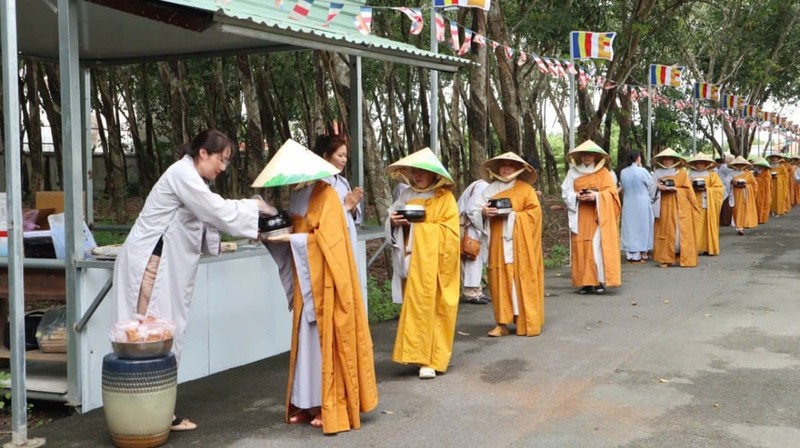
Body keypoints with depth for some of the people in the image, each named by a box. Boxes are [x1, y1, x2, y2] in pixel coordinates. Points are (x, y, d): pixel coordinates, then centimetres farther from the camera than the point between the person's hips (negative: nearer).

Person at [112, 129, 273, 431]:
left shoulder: (192, 179, 18)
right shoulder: (182, 173, -13)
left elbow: (208, 218, 15)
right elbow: (217, 211, -18)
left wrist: (250, 227, 5)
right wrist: (253, 206, -5)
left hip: (167, 266, 10)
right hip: (150, 265, -10)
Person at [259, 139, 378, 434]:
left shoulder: (325, 195, -12)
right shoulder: (299, 195, 12)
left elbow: (325, 239, -18)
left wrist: (289, 239, -19)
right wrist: (276, 235, -1)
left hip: (324, 281, -8)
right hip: (306, 280, 8)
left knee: (325, 339, -4)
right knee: (307, 339, 8)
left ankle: (331, 406, 2)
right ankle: (309, 403, 13)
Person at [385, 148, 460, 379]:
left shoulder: (445, 198, -1)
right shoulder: (406, 195, 11)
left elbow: (450, 231, -8)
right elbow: (393, 222, 13)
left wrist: (419, 226, -14)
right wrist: (394, 222, -10)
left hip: (435, 262, -3)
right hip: (412, 260, 4)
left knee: (433, 308, -4)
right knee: (415, 307, 1)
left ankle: (430, 359, -1)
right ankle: (422, 356, 8)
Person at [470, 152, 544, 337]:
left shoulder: (525, 189, 3)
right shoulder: (490, 189, 11)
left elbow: (534, 212, -5)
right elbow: (473, 211, 8)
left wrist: (511, 215, -14)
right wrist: (484, 212, -13)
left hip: (519, 244, -3)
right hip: (498, 245, 3)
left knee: (522, 282, -3)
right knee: (500, 283, 0)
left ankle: (527, 322, 2)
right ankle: (502, 323, 2)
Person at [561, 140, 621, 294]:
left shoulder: (603, 172, 5)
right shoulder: (573, 172, 9)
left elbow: (611, 192, -1)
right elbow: (565, 192, 6)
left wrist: (596, 196, -18)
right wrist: (576, 196, -14)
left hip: (598, 216, -2)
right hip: (580, 217, 2)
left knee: (597, 246, -10)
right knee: (581, 247, -3)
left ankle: (600, 281, -5)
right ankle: (585, 282, 1)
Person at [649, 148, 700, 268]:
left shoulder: (682, 173, 7)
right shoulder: (657, 173, 9)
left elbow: (688, 190, 3)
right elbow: (652, 189, 3)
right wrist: (658, 187, -14)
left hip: (680, 206, 0)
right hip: (664, 206, 0)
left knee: (681, 231, -2)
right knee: (665, 231, -2)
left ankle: (683, 257, 2)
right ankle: (665, 259, -2)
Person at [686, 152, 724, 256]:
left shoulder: (713, 175, 8)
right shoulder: (690, 175, 13)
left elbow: (719, 189, 0)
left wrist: (706, 189, -12)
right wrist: (693, 188, -10)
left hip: (708, 206, -1)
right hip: (694, 205, 1)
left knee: (707, 226, -2)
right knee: (695, 227, -5)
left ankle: (709, 247, 2)